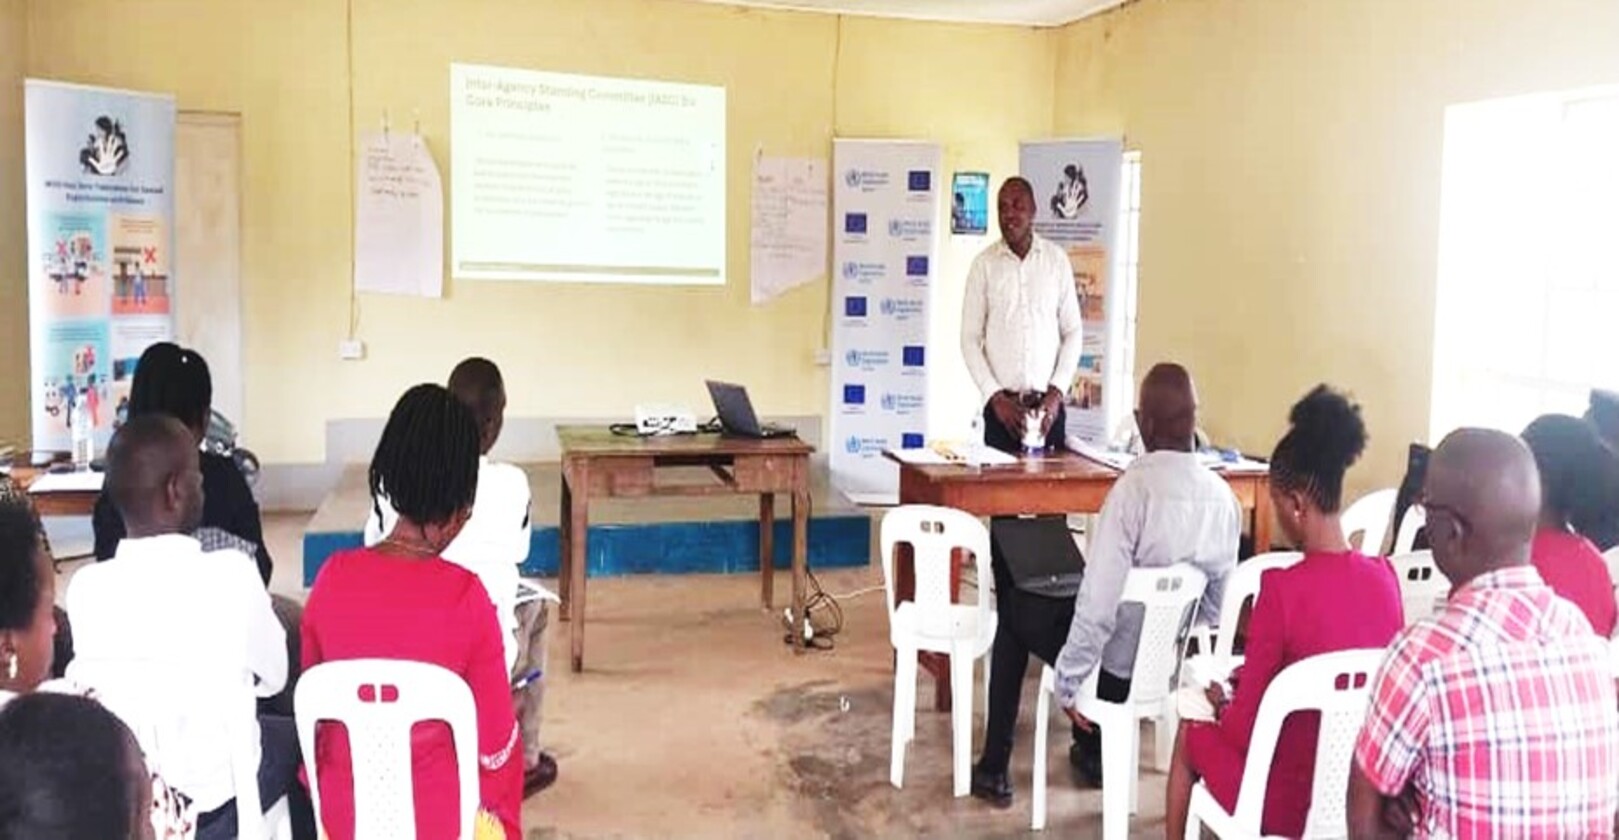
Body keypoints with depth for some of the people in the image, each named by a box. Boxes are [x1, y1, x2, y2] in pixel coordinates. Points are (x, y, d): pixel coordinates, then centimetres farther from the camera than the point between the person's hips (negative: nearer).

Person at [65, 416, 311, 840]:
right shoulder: (231, 574, -21)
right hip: (211, 805, -4)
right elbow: (274, 676, -6)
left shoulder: (85, 586, -10)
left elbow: (89, 683, 5)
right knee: (294, 737, 23)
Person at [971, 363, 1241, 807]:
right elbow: (1217, 602, 3)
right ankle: (1093, 751, 39)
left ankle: (994, 768, 23)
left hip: (1119, 666, -6)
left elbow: (1099, 603, -26)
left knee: (1014, 608, 19)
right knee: (1069, 600, 33)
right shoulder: (1223, 495, -8)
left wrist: (1069, 682, -14)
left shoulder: (1134, 488, -27)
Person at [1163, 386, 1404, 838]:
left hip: (1288, 801, -5)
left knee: (1192, 733, 24)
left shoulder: (1284, 588, -25)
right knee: (1227, 720, 31)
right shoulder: (1384, 576, -7)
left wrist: (1221, 705, 4)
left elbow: (1244, 728, -17)